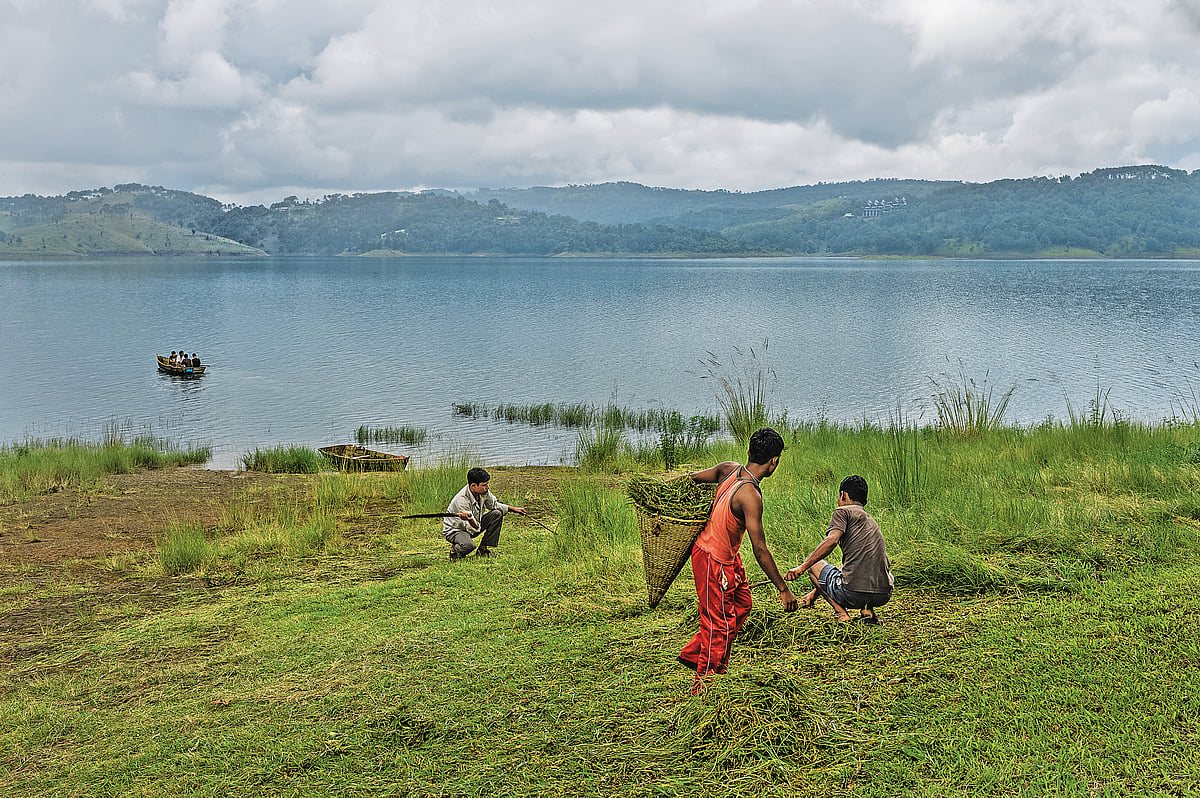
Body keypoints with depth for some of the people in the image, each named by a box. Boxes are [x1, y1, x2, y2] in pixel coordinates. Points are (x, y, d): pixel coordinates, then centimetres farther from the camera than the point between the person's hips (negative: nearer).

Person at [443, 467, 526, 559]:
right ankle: (455, 549, -1)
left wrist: (512, 509, 1)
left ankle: (483, 549, -3)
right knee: (468, 545, -39)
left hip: (475, 525, 8)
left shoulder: (483, 492, -12)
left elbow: (494, 505, 11)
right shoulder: (462, 500, -33)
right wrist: (470, 519, -56)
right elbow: (474, 529, -34)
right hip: (455, 530, -8)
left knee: (497, 514, -9)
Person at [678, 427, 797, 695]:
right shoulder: (750, 496, -30)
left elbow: (692, 477, 3)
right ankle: (702, 688, 17)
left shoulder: (729, 469, -9)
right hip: (713, 560, -9)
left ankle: (693, 654, 31)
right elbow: (760, 551, -27)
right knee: (719, 622, 3)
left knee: (741, 605, 20)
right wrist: (783, 589, -20)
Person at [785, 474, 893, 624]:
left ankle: (841, 613, 3)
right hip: (884, 597, 7)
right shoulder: (872, 522, 28)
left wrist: (801, 568, -14)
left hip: (853, 595, -7)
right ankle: (867, 610, 13)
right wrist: (815, 592, 38)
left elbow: (831, 540, -16)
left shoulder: (843, 511, 5)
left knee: (814, 564, 22)